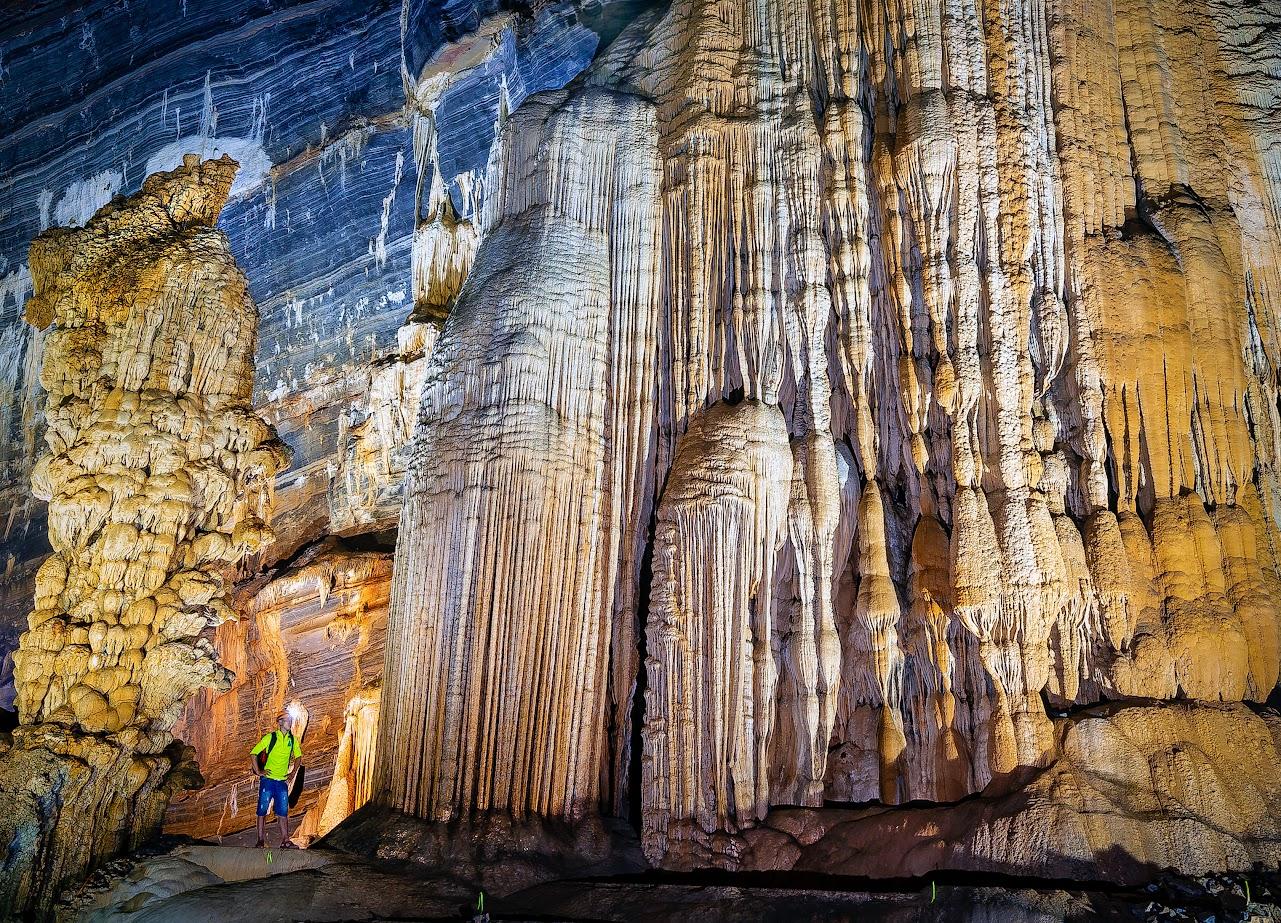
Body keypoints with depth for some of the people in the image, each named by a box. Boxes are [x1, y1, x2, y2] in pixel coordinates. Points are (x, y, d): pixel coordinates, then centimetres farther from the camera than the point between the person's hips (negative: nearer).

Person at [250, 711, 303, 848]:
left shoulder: (292, 739, 6)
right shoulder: (270, 737, -7)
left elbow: (298, 756, 22)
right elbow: (253, 754, -4)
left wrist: (293, 773, 14)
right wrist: (258, 771, -8)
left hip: (282, 781, 4)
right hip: (268, 780, -4)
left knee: (283, 812, 4)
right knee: (262, 810, 2)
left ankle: (285, 841, 6)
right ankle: (260, 840, 8)